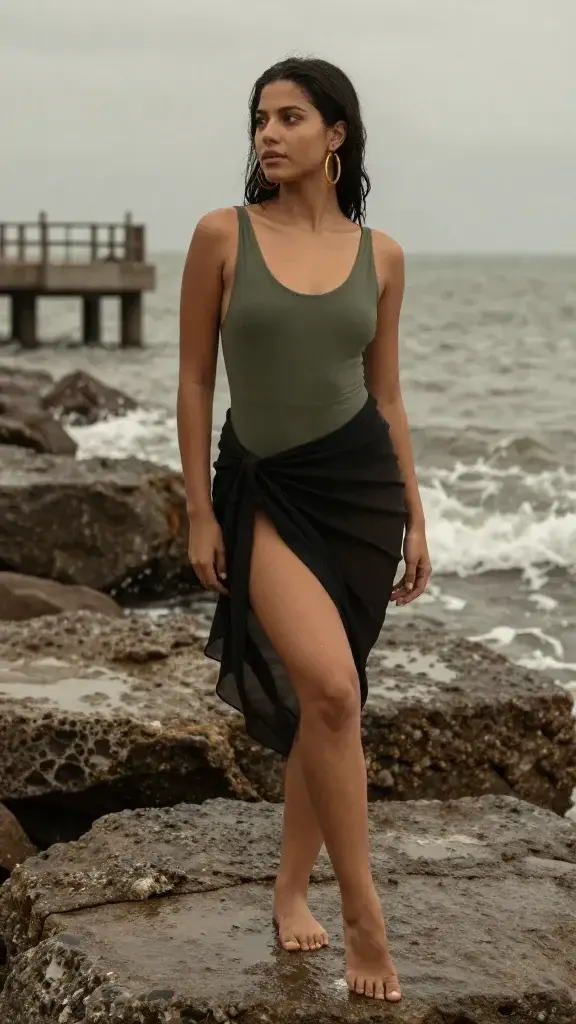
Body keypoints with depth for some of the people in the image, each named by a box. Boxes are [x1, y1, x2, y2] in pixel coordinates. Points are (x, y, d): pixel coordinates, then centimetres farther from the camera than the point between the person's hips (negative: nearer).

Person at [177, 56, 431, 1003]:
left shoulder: (378, 255, 4)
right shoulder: (222, 235, -4)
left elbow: (386, 394, 11)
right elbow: (195, 380, -1)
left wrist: (415, 516, 11)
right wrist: (200, 513, -3)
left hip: (361, 484, 3)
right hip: (264, 490, -3)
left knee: (326, 698, 10)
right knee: (329, 689, -20)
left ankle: (293, 887, 28)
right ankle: (364, 913, -7)